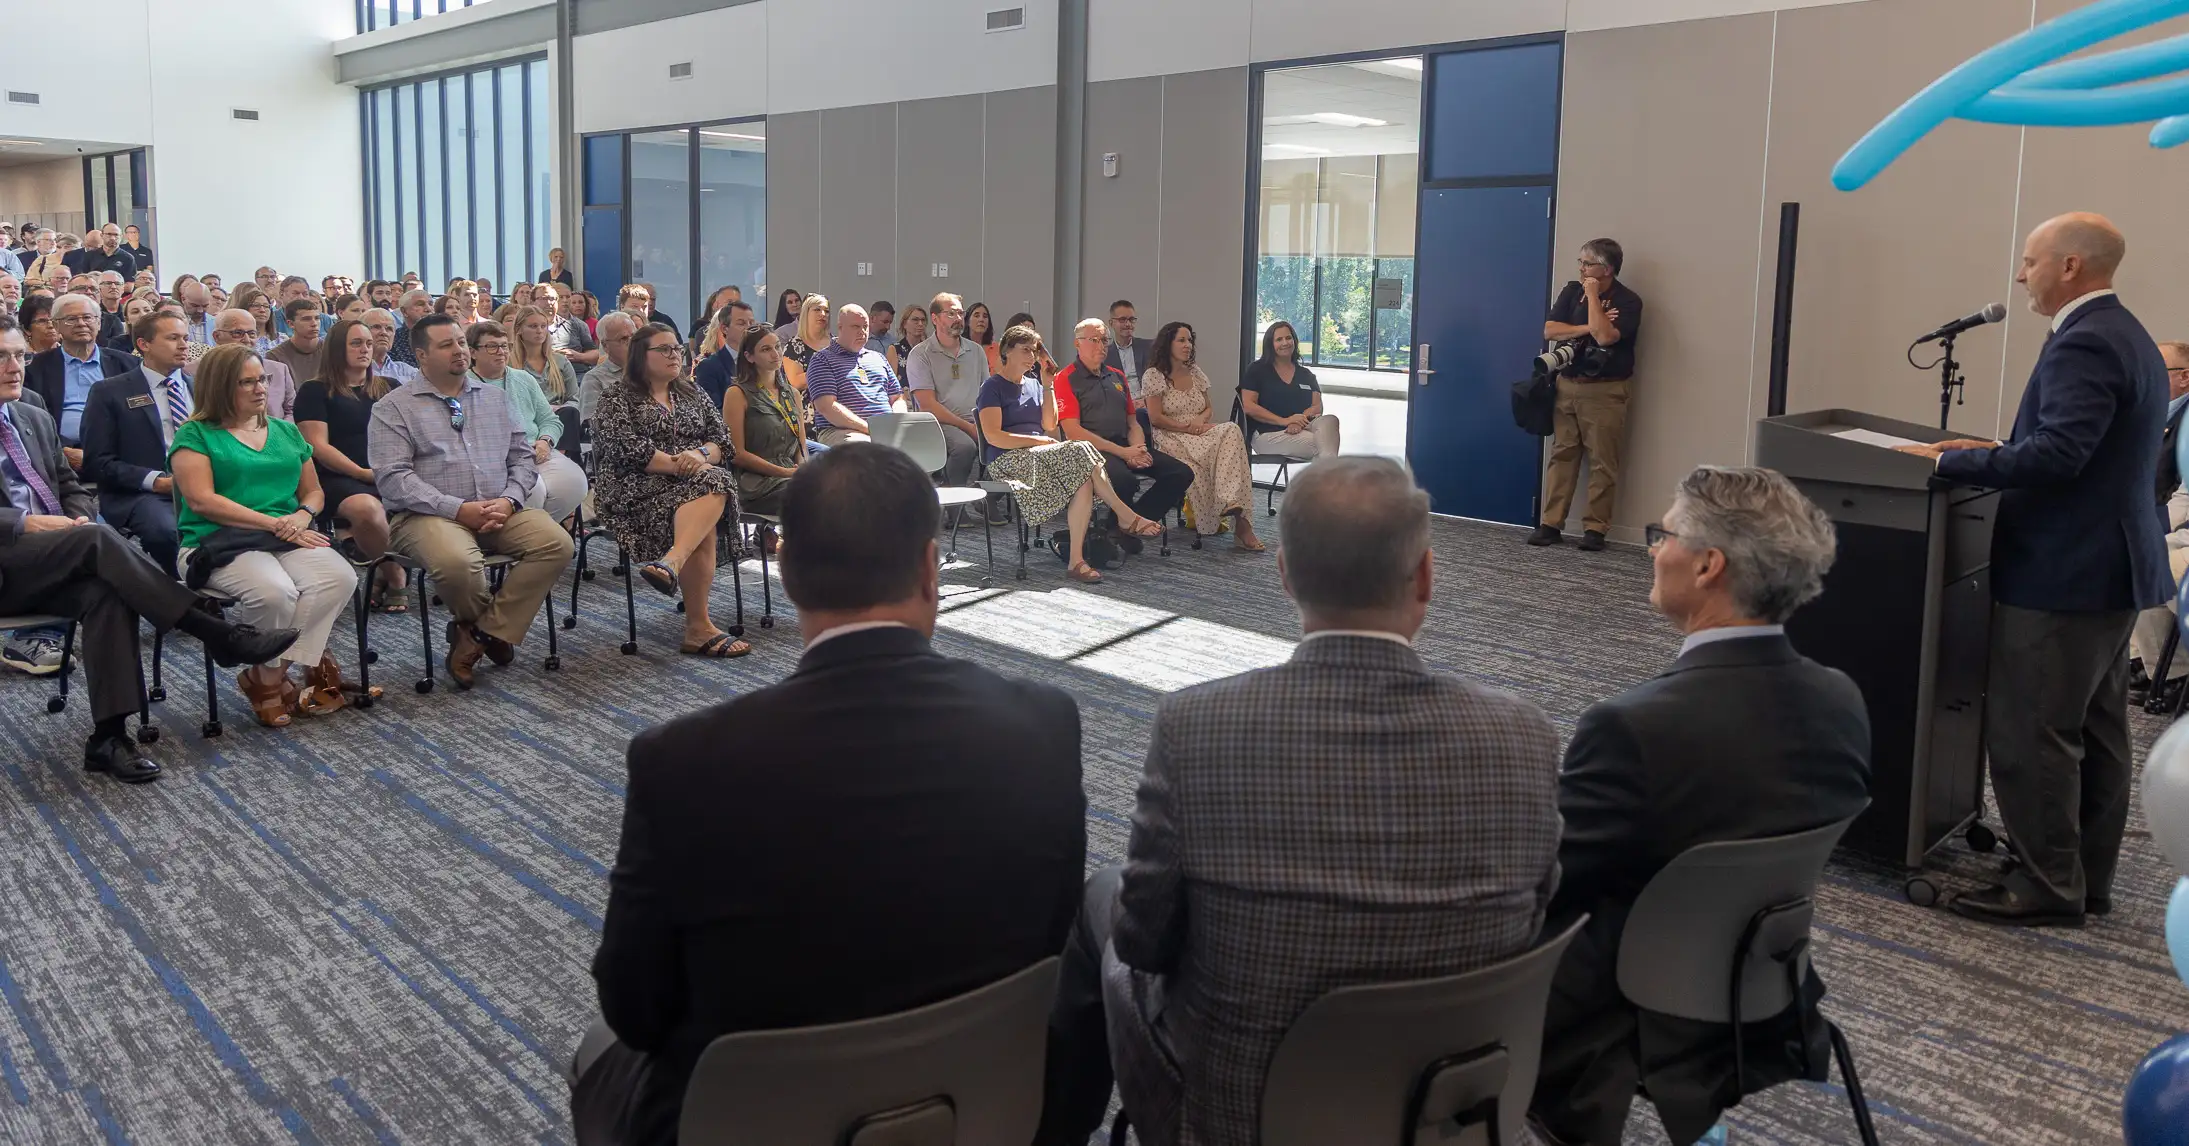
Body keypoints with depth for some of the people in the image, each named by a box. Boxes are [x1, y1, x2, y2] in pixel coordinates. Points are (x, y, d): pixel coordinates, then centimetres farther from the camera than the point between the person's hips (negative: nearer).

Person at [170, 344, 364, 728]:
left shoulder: (285, 432, 21)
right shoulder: (196, 435, 5)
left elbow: (313, 490, 22)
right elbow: (201, 500, -8)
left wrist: (303, 515, -3)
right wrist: (274, 523, -14)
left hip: (290, 539, 5)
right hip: (222, 542, -5)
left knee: (339, 578, -28)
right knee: (274, 591, -37)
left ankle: (267, 678, -19)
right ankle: (272, 678, -9)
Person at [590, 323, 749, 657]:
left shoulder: (693, 395, 22)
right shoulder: (617, 400, 6)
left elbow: (723, 441, 12)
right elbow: (627, 449, -10)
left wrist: (701, 455, -11)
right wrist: (677, 465, -18)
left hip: (695, 479, 4)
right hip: (638, 487, -4)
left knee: (713, 483, -36)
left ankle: (671, 563, -55)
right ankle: (698, 627, -43)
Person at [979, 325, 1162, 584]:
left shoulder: (1033, 384, 23)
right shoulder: (993, 387, 1)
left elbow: (1049, 425, 12)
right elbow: (993, 436, -11)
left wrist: (1048, 385, 7)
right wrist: (1037, 440, -12)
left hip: (1037, 456, 7)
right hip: (1008, 460, -7)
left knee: (1084, 481, -26)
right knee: (1080, 452, -28)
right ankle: (1127, 517, -21)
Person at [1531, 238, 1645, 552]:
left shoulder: (1628, 301, -7)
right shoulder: (1572, 291, 8)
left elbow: (1604, 337, -22)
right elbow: (1549, 331, -1)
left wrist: (1593, 296, -15)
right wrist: (1588, 327, -12)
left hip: (1605, 391, -4)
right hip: (1567, 385, 5)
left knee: (1602, 463, -2)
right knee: (1562, 456, 4)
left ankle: (1595, 528, 2)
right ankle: (1551, 524, 6)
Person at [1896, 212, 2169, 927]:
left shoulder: (2085, 343, -18)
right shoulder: (2127, 337, 15)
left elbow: (2057, 456, -28)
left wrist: (1950, 461, -19)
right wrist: (1990, 453, 15)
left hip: (2063, 573, -11)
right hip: (2107, 566, 11)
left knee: (2029, 735, -4)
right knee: (2095, 732, 15)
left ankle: (2046, 887, 3)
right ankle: (2085, 878, 24)